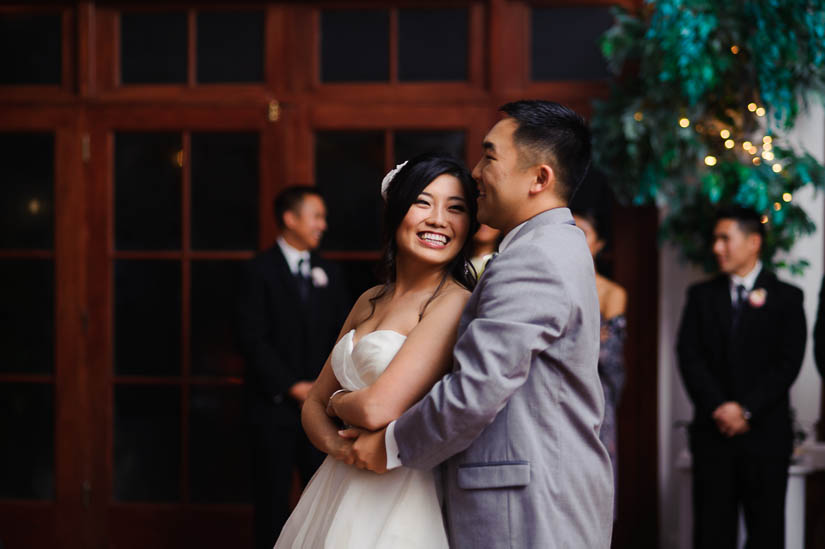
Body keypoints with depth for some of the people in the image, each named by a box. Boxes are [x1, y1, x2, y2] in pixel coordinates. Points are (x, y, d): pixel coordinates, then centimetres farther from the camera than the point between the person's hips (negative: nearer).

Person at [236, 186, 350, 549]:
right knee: (272, 498, 3)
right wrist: (292, 386, -12)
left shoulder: (328, 274, 13)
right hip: (275, 405, -4)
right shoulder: (261, 271, -2)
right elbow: (253, 339, -9)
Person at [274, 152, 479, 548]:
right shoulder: (370, 302, 9)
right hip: (339, 487, 7)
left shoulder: (455, 303, -16)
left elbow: (379, 409, -23)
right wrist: (334, 444, -10)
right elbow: (313, 405, 11)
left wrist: (337, 403, -1)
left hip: (401, 498, -7)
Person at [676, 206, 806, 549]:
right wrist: (718, 408, -11)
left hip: (765, 434, -2)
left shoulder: (786, 298, 4)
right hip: (713, 432, 2)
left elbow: (789, 362, -4)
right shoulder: (701, 296, 12)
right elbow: (689, 356, 2)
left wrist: (746, 409, -13)